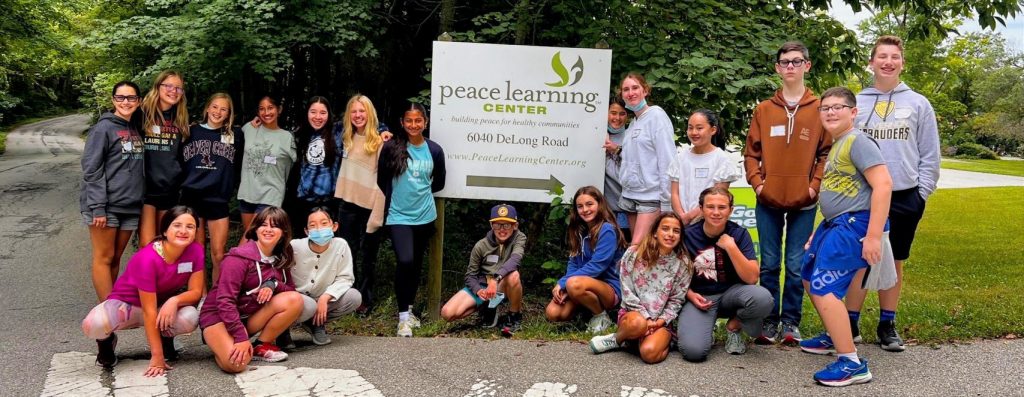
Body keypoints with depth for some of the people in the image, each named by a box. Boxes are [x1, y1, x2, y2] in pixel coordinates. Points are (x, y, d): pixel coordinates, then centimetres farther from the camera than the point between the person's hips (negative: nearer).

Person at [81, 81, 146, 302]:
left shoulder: (136, 129, 13)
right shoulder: (104, 128, -7)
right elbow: (91, 170, -12)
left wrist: (139, 200, 11)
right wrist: (97, 207, -18)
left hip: (130, 207, 6)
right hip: (105, 207, -6)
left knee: (116, 259, 11)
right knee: (104, 258, -1)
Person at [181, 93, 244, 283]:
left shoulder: (236, 136, 6)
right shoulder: (192, 132, 7)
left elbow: (239, 167, 9)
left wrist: (229, 187, 3)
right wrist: (185, 183, 4)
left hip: (218, 200, -1)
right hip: (192, 198, 1)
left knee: (218, 254, -3)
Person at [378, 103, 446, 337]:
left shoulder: (434, 150, 1)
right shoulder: (392, 147, -7)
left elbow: (439, 183, 15)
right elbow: (382, 180, 4)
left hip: (424, 216, 3)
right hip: (399, 216, -3)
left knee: (416, 264, 12)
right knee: (405, 261, -17)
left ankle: (409, 310, 30)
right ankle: (403, 317, -7)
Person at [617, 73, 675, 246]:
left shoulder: (656, 115, -7)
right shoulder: (633, 122, 16)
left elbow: (666, 159, -13)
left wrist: (666, 201, -16)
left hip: (651, 195, -8)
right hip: (630, 195, 8)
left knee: (637, 246, -17)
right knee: (635, 246, 9)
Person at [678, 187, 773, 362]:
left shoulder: (739, 234, -7)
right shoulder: (687, 235, -9)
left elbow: (751, 278, -16)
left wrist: (731, 247, -24)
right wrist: (690, 295, -14)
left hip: (731, 292, 2)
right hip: (699, 297, -2)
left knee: (763, 298, -33)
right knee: (693, 351, -28)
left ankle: (733, 327, 1)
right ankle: (706, 325, 10)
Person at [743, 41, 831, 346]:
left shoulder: (820, 109, 2)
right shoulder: (764, 109, 6)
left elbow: (827, 152, 1)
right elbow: (751, 152, 7)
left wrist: (815, 185, -8)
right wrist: (757, 183, -4)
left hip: (803, 202, -1)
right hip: (768, 201, 2)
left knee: (797, 266, 4)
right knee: (769, 265, 7)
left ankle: (791, 322, 15)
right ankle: (769, 321, 16)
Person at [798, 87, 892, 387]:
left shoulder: (858, 141, -14)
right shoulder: (836, 145, 16)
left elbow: (883, 184, -22)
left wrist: (874, 236, -26)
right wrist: (819, 231, 26)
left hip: (854, 225, -10)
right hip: (833, 223, 10)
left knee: (823, 288, -16)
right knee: (809, 278, 21)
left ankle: (852, 364, -12)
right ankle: (834, 337, 39)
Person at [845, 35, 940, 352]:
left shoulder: (918, 104, 4)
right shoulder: (856, 104, 4)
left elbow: (930, 155, 5)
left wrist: (922, 192, -1)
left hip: (904, 198, 0)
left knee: (894, 264, 9)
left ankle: (887, 325, 19)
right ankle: (851, 323, 12)